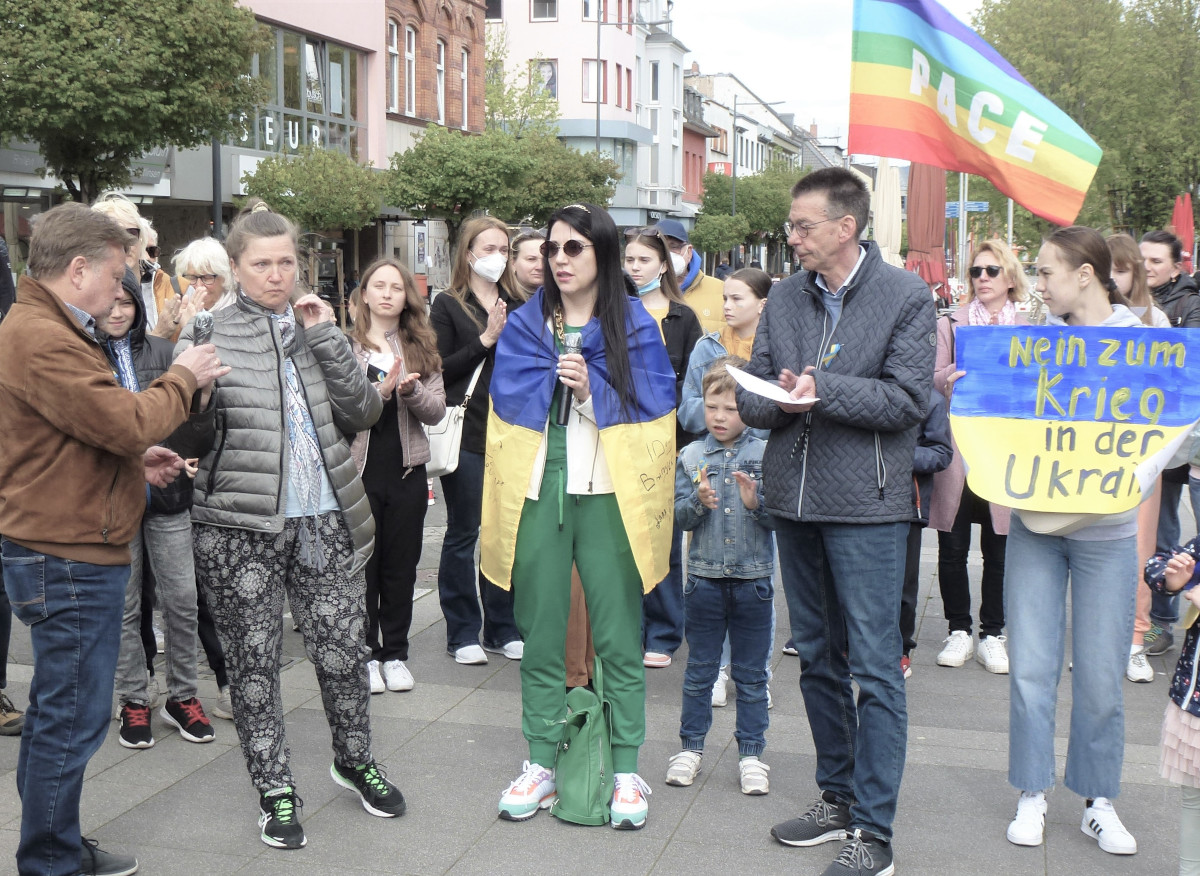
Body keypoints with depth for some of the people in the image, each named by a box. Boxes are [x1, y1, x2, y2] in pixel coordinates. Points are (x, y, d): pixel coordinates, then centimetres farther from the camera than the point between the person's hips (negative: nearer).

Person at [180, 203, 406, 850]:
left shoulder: (315, 326, 10)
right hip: (240, 525, -3)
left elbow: (364, 414, -1)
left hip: (324, 520, 3)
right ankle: (274, 790, 20)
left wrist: (325, 338, -7)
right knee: (254, 661, 5)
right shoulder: (210, 333, -1)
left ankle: (355, 760, 31)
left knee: (344, 648, 8)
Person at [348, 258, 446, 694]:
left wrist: (410, 389, -18)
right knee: (362, 565, 5)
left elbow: (436, 410, 0)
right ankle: (366, 654, 16)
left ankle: (395, 654, 19)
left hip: (407, 470, 3)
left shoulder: (422, 347, 8)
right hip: (358, 469, -3)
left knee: (401, 566, 8)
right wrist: (382, 391, -23)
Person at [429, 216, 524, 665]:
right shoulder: (448, 305, 1)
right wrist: (485, 340, -12)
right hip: (466, 435, -4)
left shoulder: (516, 306, 14)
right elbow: (439, 370, -8)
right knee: (463, 533, 3)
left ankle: (502, 628, 18)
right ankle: (462, 632, 11)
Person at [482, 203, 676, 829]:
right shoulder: (524, 326, 11)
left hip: (607, 496, -2)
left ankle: (627, 771, 11)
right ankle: (541, 765, 18)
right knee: (540, 636, 7)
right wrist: (559, 376, -7)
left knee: (618, 637, 0)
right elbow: (509, 409, 2)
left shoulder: (636, 327, 5)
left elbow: (652, 416, -2)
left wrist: (591, 389, -13)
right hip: (536, 494, 2)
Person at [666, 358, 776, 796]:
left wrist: (755, 502, -22)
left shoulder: (767, 454, -2)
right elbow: (679, 517, 0)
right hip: (705, 577, 1)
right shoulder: (691, 456, 2)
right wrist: (699, 502, -20)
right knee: (699, 671, 11)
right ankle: (690, 746, 23)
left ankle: (751, 752, 18)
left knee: (751, 674, 8)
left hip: (753, 580, -1)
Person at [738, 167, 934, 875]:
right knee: (816, 657, 15)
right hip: (794, 498, 6)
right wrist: (777, 399, -15)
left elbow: (908, 400, -14)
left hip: (867, 504, -6)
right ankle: (838, 798, 30)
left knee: (876, 669, -4)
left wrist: (821, 387, -19)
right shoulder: (787, 298, 9)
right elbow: (753, 398, 7)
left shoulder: (906, 296, -6)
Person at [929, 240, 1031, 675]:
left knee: (999, 549, 3)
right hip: (957, 447, 0)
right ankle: (958, 630, 16)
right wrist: (960, 372, -17)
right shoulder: (949, 325, 10)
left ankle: (992, 633, 15)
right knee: (952, 548, 2)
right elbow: (932, 380, 2)